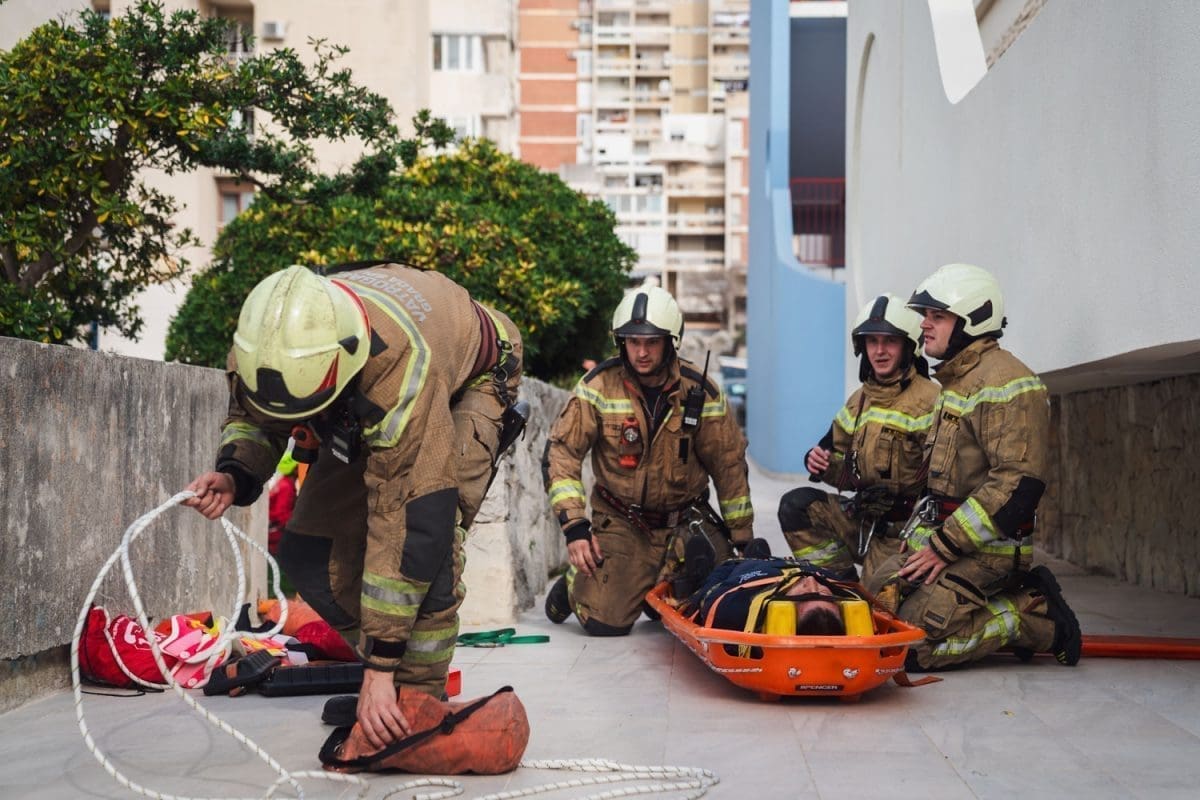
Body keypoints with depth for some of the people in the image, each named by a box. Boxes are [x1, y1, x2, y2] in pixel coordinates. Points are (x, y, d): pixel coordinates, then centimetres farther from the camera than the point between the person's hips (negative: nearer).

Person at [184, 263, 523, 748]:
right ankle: (389, 676, 12)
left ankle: (420, 698, -13)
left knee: (427, 531, -30)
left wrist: (378, 669, -42)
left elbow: (406, 525, -45)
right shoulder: (265, 348, -30)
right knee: (307, 551, -7)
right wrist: (232, 475, -30)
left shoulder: (400, 369, -47)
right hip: (368, 402, 6)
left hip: (471, 381, -6)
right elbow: (251, 419, -5)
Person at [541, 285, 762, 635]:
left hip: (685, 519, 2)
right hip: (620, 523, -2)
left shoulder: (699, 391, -6)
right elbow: (561, 452, -10)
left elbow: (729, 464, 2)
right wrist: (574, 526, -19)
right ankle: (577, 582, 21)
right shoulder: (599, 386, -10)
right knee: (605, 623, -15)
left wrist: (743, 539, 4)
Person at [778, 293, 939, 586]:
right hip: (860, 517, 7)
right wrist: (821, 464, -4)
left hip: (899, 532, -7)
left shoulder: (928, 400, -14)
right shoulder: (859, 401, 12)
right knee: (796, 505, -5)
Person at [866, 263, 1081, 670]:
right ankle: (1021, 600, 6)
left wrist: (946, 546, -20)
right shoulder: (955, 381, 18)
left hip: (988, 548, -10)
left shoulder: (1006, 383, -15)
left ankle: (1036, 621, -2)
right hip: (940, 532, 10)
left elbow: (1018, 483, -23)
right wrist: (919, 537, 13)